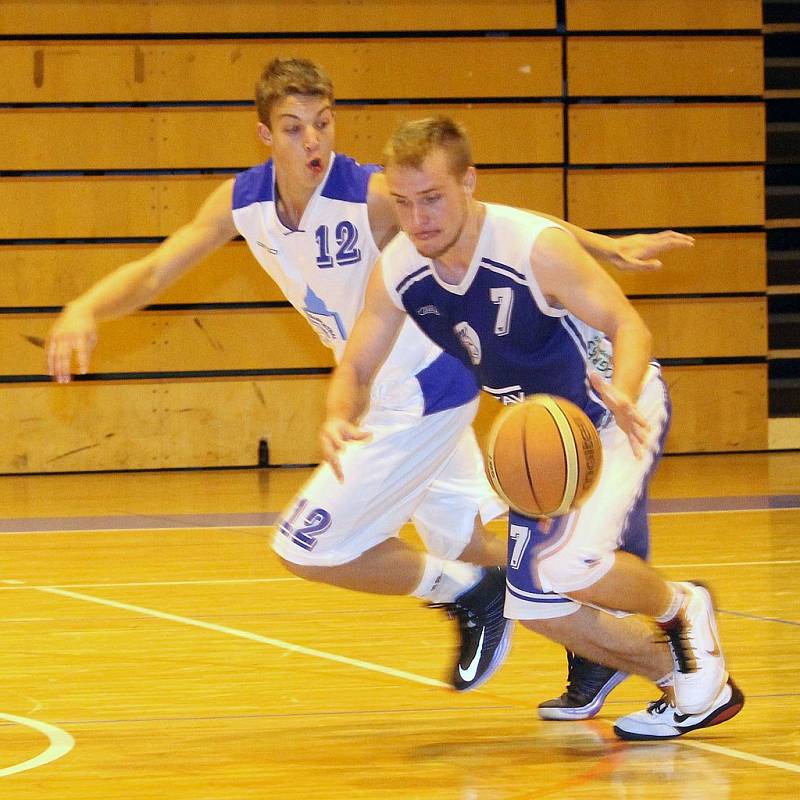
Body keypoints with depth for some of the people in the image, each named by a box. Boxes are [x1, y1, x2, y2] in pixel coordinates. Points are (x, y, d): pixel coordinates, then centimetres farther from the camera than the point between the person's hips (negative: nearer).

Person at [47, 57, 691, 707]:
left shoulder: (376, 197, -26)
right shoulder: (243, 202, -6)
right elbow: (154, 273, -3)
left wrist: (608, 248, -28)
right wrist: (85, 311, -23)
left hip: (423, 396, -8)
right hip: (382, 397, 8)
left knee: (307, 549, -6)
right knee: (469, 543, 21)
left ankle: (466, 593, 9)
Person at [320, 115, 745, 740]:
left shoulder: (535, 246, -30)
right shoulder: (397, 272, -12)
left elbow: (628, 325, -28)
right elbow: (356, 367, -2)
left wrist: (622, 392, -50)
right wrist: (339, 418, -26)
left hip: (620, 415, -7)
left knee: (567, 565, -29)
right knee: (531, 599, 4)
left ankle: (682, 610, 4)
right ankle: (681, 676, 21)